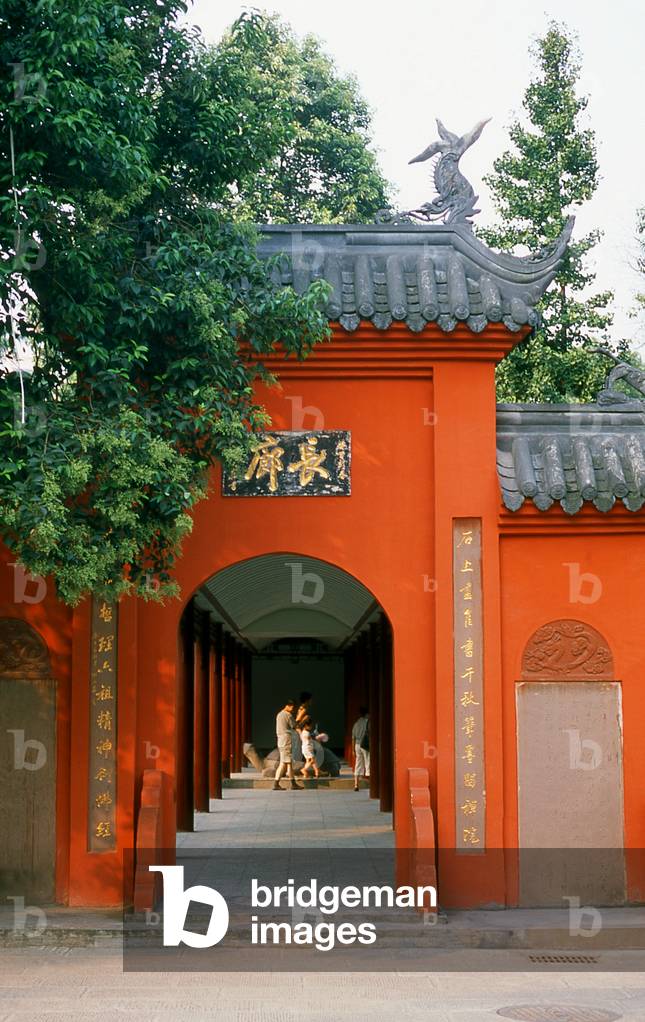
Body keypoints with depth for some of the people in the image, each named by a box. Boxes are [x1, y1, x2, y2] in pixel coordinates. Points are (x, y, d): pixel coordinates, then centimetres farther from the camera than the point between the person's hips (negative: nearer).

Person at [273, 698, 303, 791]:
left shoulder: (279, 715, 16)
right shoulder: (288, 715, -11)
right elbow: (294, 727, -6)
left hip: (281, 741, 10)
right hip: (286, 742, -10)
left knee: (289, 762, 11)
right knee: (283, 763, -8)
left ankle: (293, 783, 11)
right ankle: (276, 784, -10)